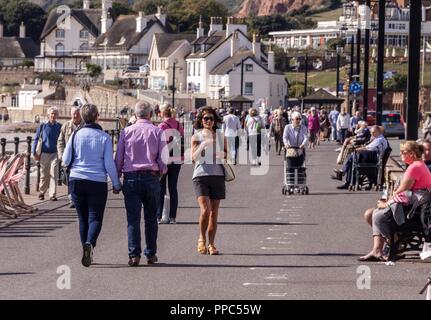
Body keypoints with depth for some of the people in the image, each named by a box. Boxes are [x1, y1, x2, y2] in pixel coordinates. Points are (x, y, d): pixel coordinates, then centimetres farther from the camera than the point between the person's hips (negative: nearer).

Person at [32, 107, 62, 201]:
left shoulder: (59, 127, 2)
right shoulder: (43, 126, 0)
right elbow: (36, 139, 4)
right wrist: (34, 153, 0)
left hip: (55, 154, 0)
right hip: (44, 153, 0)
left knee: (54, 174, -8)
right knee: (44, 175, 9)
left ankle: (53, 195, -6)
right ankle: (41, 193, 26)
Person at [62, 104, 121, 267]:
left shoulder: (76, 135, -1)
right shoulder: (104, 137, -4)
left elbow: (66, 160, 0)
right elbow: (109, 163, -6)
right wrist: (116, 184, 5)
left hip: (76, 180, 2)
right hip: (97, 182, -2)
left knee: (83, 218, 13)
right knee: (95, 218, 1)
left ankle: (86, 251, 14)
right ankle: (90, 244, -26)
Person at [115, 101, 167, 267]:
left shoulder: (126, 132, 2)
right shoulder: (157, 132, -1)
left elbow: (118, 158, 4)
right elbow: (164, 158, -2)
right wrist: (161, 172, 17)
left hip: (131, 178, 0)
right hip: (151, 177, 0)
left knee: (133, 218, -1)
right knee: (151, 218, 11)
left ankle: (134, 254, -10)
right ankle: (151, 254, 13)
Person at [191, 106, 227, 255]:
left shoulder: (220, 137, 11)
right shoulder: (196, 137, 2)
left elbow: (227, 154, 21)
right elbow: (194, 157, -8)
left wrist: (223, 154, -2)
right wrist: (203, 145, -23)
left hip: (217, 175, 3)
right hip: (201, 176, -3)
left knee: (214, 212, 4)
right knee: (205, 210, -17)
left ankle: (211, 244, 12)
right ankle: (202, 239, 4)